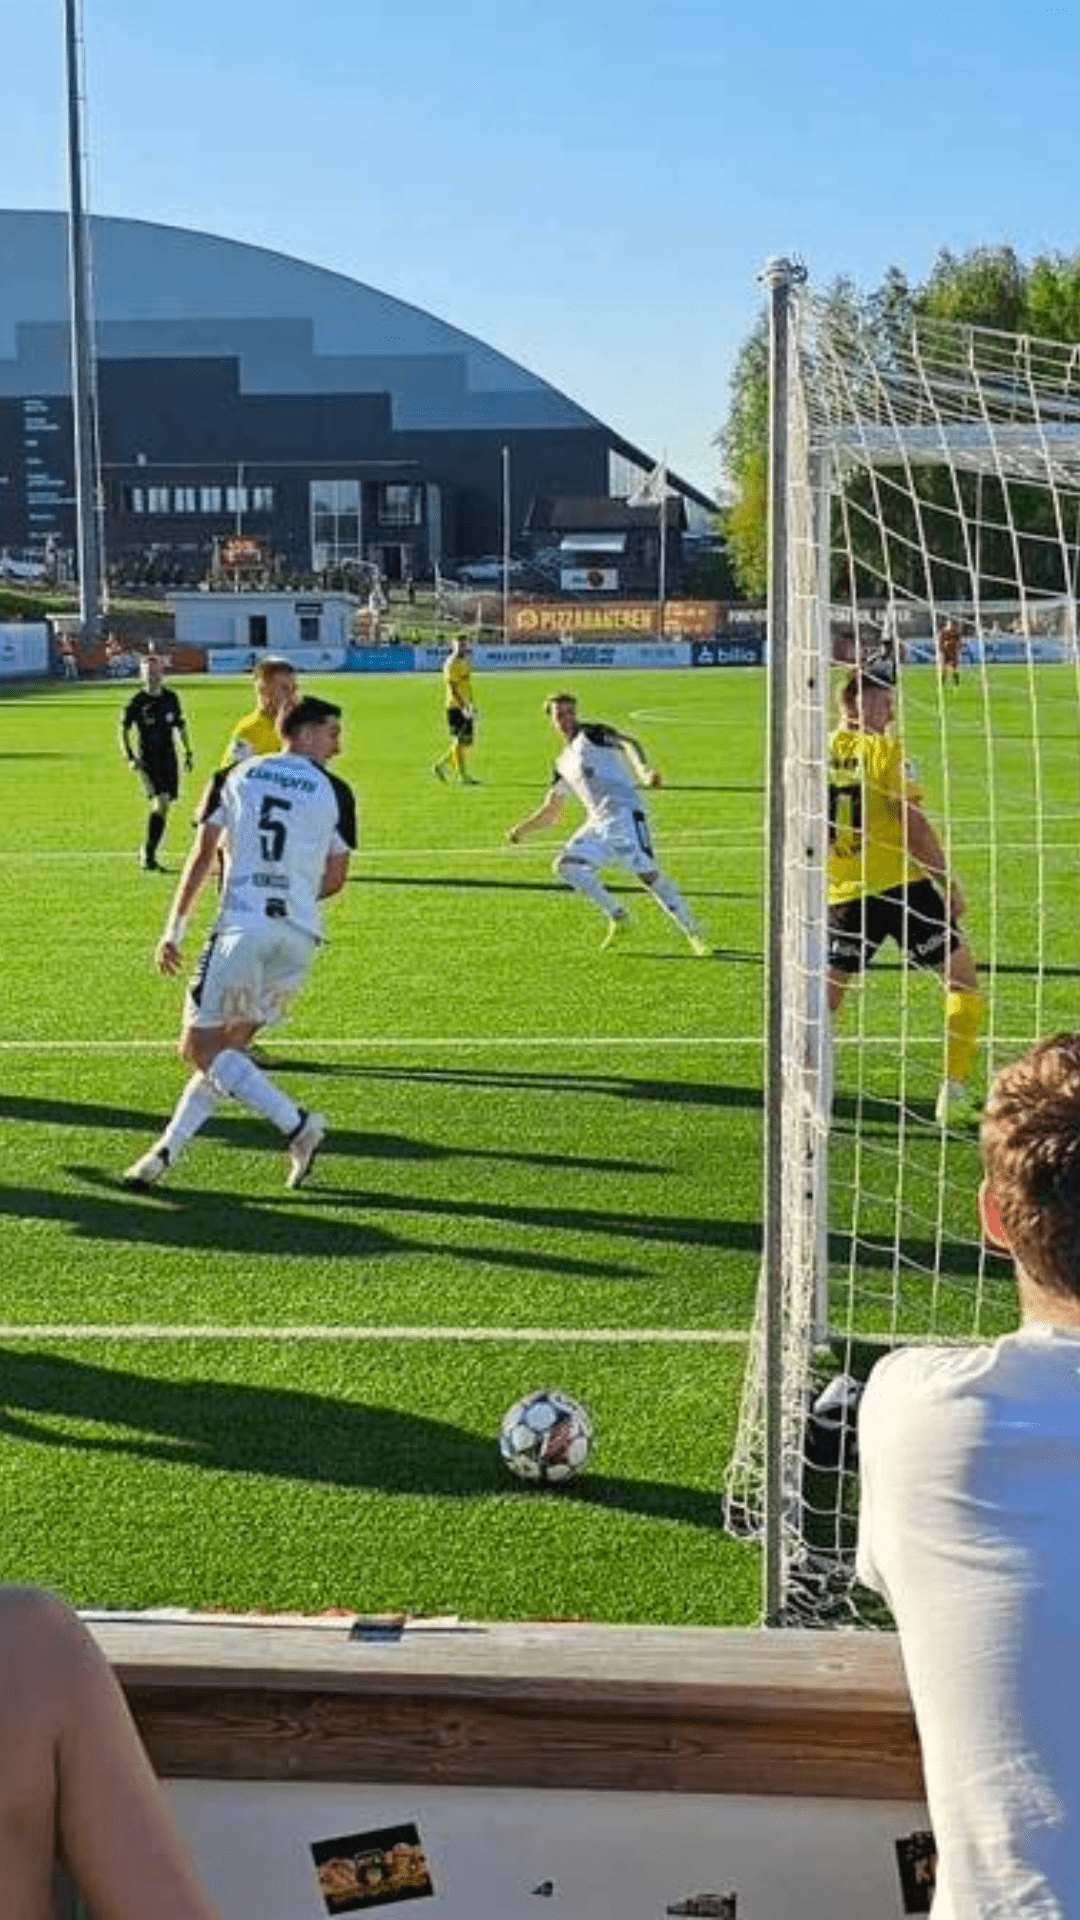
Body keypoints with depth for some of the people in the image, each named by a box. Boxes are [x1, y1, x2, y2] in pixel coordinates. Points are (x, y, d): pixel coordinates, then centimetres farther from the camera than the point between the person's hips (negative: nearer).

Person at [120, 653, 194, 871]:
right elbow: (123, 730, 1)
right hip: (147, 759, -5)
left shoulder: (171, 698, 6)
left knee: (164, 807, 5)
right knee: (160, 801, -20)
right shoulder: (137, 702, -5)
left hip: (168, 757, 5)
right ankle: (147, 852, -10)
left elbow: (181, 725, 19)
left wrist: (188, 753, 15)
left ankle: (149, 855, 17)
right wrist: (129, 757, -9)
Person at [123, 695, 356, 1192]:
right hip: (301, 935, 3)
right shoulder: (335, 792, 9)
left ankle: (296, 1124, -11)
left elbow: (201, 857, 7)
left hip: (242, 927, -3)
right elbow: (335, 879, 11)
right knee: (229, 1046, 14)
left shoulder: (233, 776, 10)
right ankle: (167, 1151, 12)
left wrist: (175, 928, 10)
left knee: (201, 1047, 2)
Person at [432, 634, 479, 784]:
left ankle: (440, 764, 20)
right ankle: (462, 776, -1)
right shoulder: (451, 664, -12)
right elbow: (452, 688, -18)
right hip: (455, 706, -9)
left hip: (465, 706, 9)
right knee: (459, 741, -5)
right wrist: (463, 707, -23)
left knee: (467, 740, 9)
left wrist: (471, 705, 20)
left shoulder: (466, 662, 16)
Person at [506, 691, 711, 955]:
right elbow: (551, 814, 29)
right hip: (597, 823, 7)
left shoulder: (591, 733, 5)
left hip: (624, 812, -7)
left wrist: (643, 770, -33)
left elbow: (628, 743, -13)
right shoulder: (563, 763, 24)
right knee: (565, 865, -6)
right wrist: (521, 830, 16)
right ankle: (618, 917, -2)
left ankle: (694, 933, -10)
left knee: (647, 873, -17)